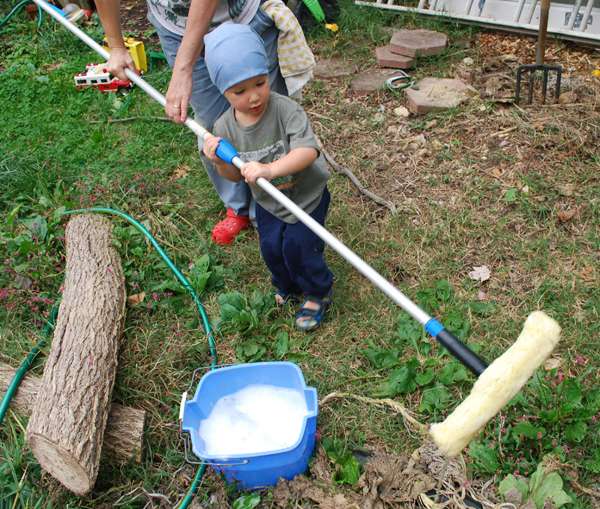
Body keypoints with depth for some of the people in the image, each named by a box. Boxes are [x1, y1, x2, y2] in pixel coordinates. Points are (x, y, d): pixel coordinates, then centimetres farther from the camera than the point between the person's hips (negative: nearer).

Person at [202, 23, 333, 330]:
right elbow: (235, 176, -3)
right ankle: (286, 287, 35)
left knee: (297, 245, -8)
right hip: (267, 201, 4)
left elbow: (308, 150, -40)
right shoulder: (225, 127, -14)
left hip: (307, 194, -4)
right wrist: (220, 161, -26)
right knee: (271, 245, 2)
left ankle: (318, 294, 21)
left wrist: (270, 169, -54)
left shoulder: (286, 110, -27)